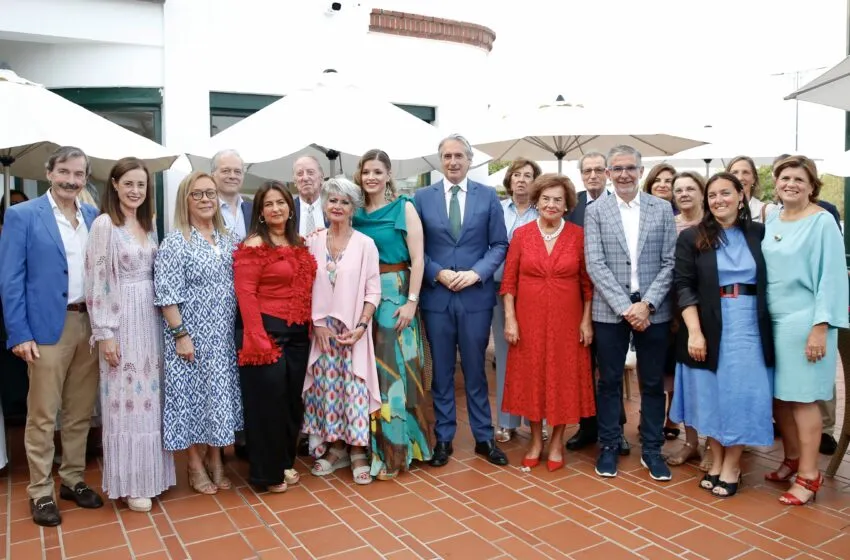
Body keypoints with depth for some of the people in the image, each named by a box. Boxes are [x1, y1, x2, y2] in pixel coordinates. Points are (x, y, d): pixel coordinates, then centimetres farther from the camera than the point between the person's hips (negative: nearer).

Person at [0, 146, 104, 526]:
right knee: (42, 415, 4)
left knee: (81, 412, 13)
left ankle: (73, 480, 27)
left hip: (89, 325, 4)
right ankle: (40, 492, 17)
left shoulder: (93, 217, 10)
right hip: (47, 328, -4)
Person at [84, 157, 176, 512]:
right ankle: (128, 482, 15)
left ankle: (148, 473, 26)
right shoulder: (104, 224, -9)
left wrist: (165, 322, 9)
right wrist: (104, 333, -15)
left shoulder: (149, 224, 10)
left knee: (149, 396, 13)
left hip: (151, 319, 6)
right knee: (126, 399, 1)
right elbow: (96, 282, -12)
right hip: (121, 321, -6)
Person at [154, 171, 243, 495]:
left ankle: (215, 461, 26)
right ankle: (196, 467, 19)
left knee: (219, 394, 12)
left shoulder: (228, 240, 9)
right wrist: (180, 334, -16)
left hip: (223, 336, 5)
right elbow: (166, 294, -13)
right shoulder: (175, 242, -9)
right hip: (192, 335, -5)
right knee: (193, 395, 4)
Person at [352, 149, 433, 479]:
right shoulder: (355, 212, 9)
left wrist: (411, 301, -14)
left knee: (394, 370, 0)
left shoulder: (404, 208, -3)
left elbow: (417, 259, -8)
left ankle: (393, 451, 11)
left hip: (395, 294, -4)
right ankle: (369, 445, 23)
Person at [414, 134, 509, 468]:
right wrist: (438, 274, -12)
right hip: (436, 296, 0)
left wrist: (476, 273, -12)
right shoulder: (422, 197, 4)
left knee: (475, 370, 9)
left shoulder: (488, 196, 3)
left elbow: (500, 245, 2)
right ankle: (443, 439, 22)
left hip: (476, 296, 0)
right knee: (442, 372, 9)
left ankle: (484, 438, 23)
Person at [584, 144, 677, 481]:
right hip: (610, 310, -1)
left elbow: (670, 262, 1)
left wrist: (646, 304, -11)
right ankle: (609, 447, 23)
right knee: (610, 381, 9)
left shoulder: (662, 209, 4)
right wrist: (625, 307, -13)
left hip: (653, 310, 1)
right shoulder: (596, 212, 2)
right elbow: (595, 265, -6)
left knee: (653, 383, 10)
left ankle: (652, 450, 24)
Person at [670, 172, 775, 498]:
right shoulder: (692, 238, 1)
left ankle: (732, 466, 18)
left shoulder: (758, 234, 5)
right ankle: (717, 461, 24)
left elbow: (769, 282, 9)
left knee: (741, 394, 3)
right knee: (711, 393, 7)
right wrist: (694, 331, -13)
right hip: (709, 327, -1)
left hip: (749, 325, 1)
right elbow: (683, 286, -5)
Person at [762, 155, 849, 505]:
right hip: (771, 320, 6)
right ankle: (793, 458, 28)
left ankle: (809, 474, 12)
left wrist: (820, 327, -16)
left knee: (801, 397, 0)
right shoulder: (771, 221, 9)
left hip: (804, 322, -6)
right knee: (777, 395, 11)